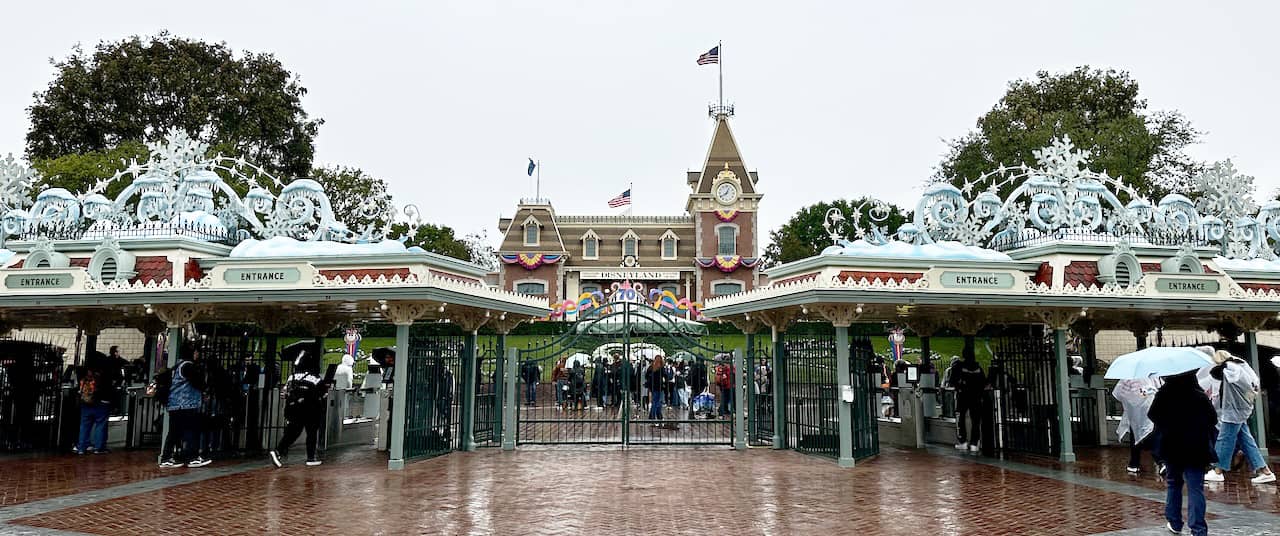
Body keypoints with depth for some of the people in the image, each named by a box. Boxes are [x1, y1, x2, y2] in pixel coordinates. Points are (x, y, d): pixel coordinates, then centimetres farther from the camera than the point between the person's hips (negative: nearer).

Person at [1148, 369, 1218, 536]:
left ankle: (1174, 522, 23)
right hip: (1196, 447, 0)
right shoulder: (1200, 395, -4)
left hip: (1171, 446, 0)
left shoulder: (1163, 393, -7)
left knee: (1173, 483, 17)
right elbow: (1213, 419, -1)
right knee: (1195, 488, -2)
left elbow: (1152, 415, -1)